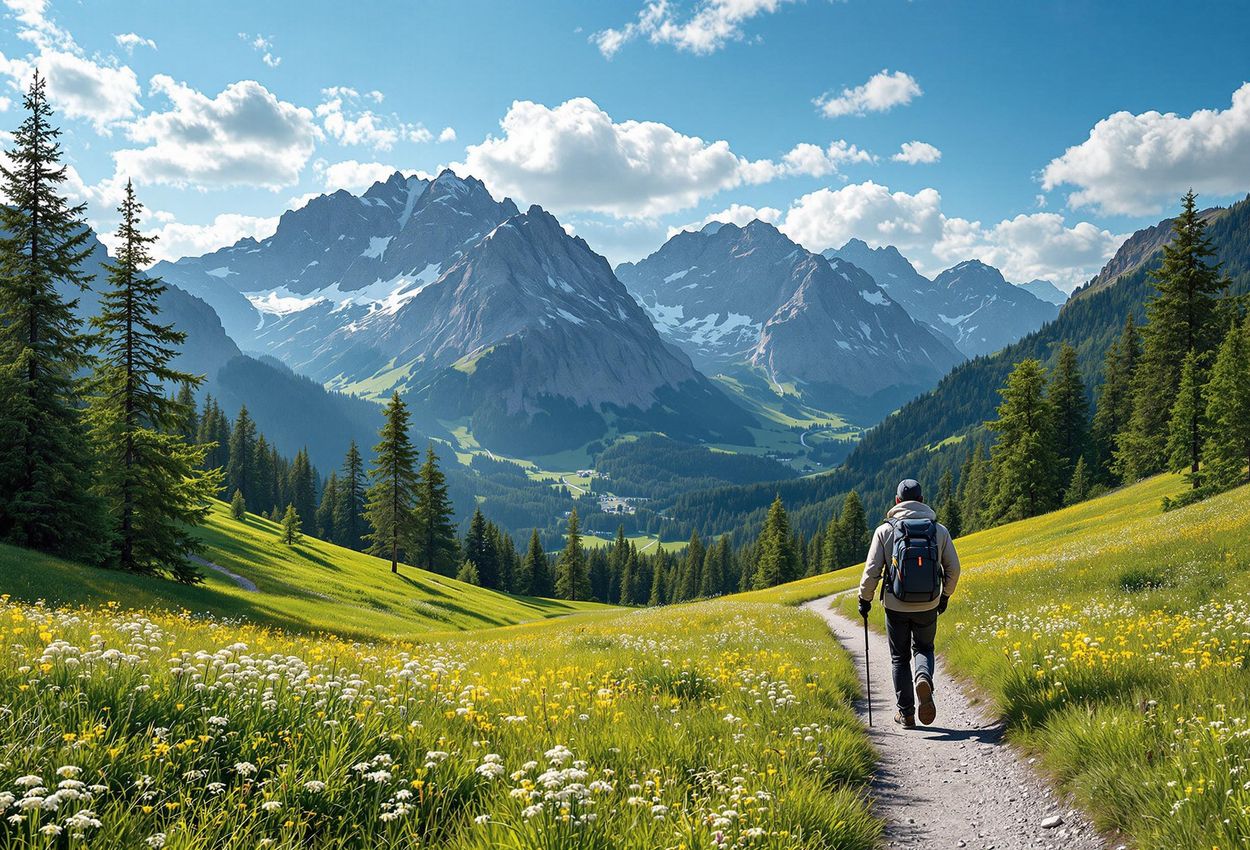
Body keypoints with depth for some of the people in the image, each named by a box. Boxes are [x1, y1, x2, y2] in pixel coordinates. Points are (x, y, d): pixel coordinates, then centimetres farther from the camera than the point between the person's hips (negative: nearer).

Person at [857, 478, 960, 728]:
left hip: (896, 606, -1)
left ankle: (906, 714, 13)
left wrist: (864, 599, 5)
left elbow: (872, 570, -8)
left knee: (899, 658, 14)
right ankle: (924, 678, -10)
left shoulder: (885, 530, -6)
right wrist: (945, 596, 19)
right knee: (924, 648, 22)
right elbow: (953, 568, 4)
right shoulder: (939, 530, 0)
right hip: (928, 606, 1)